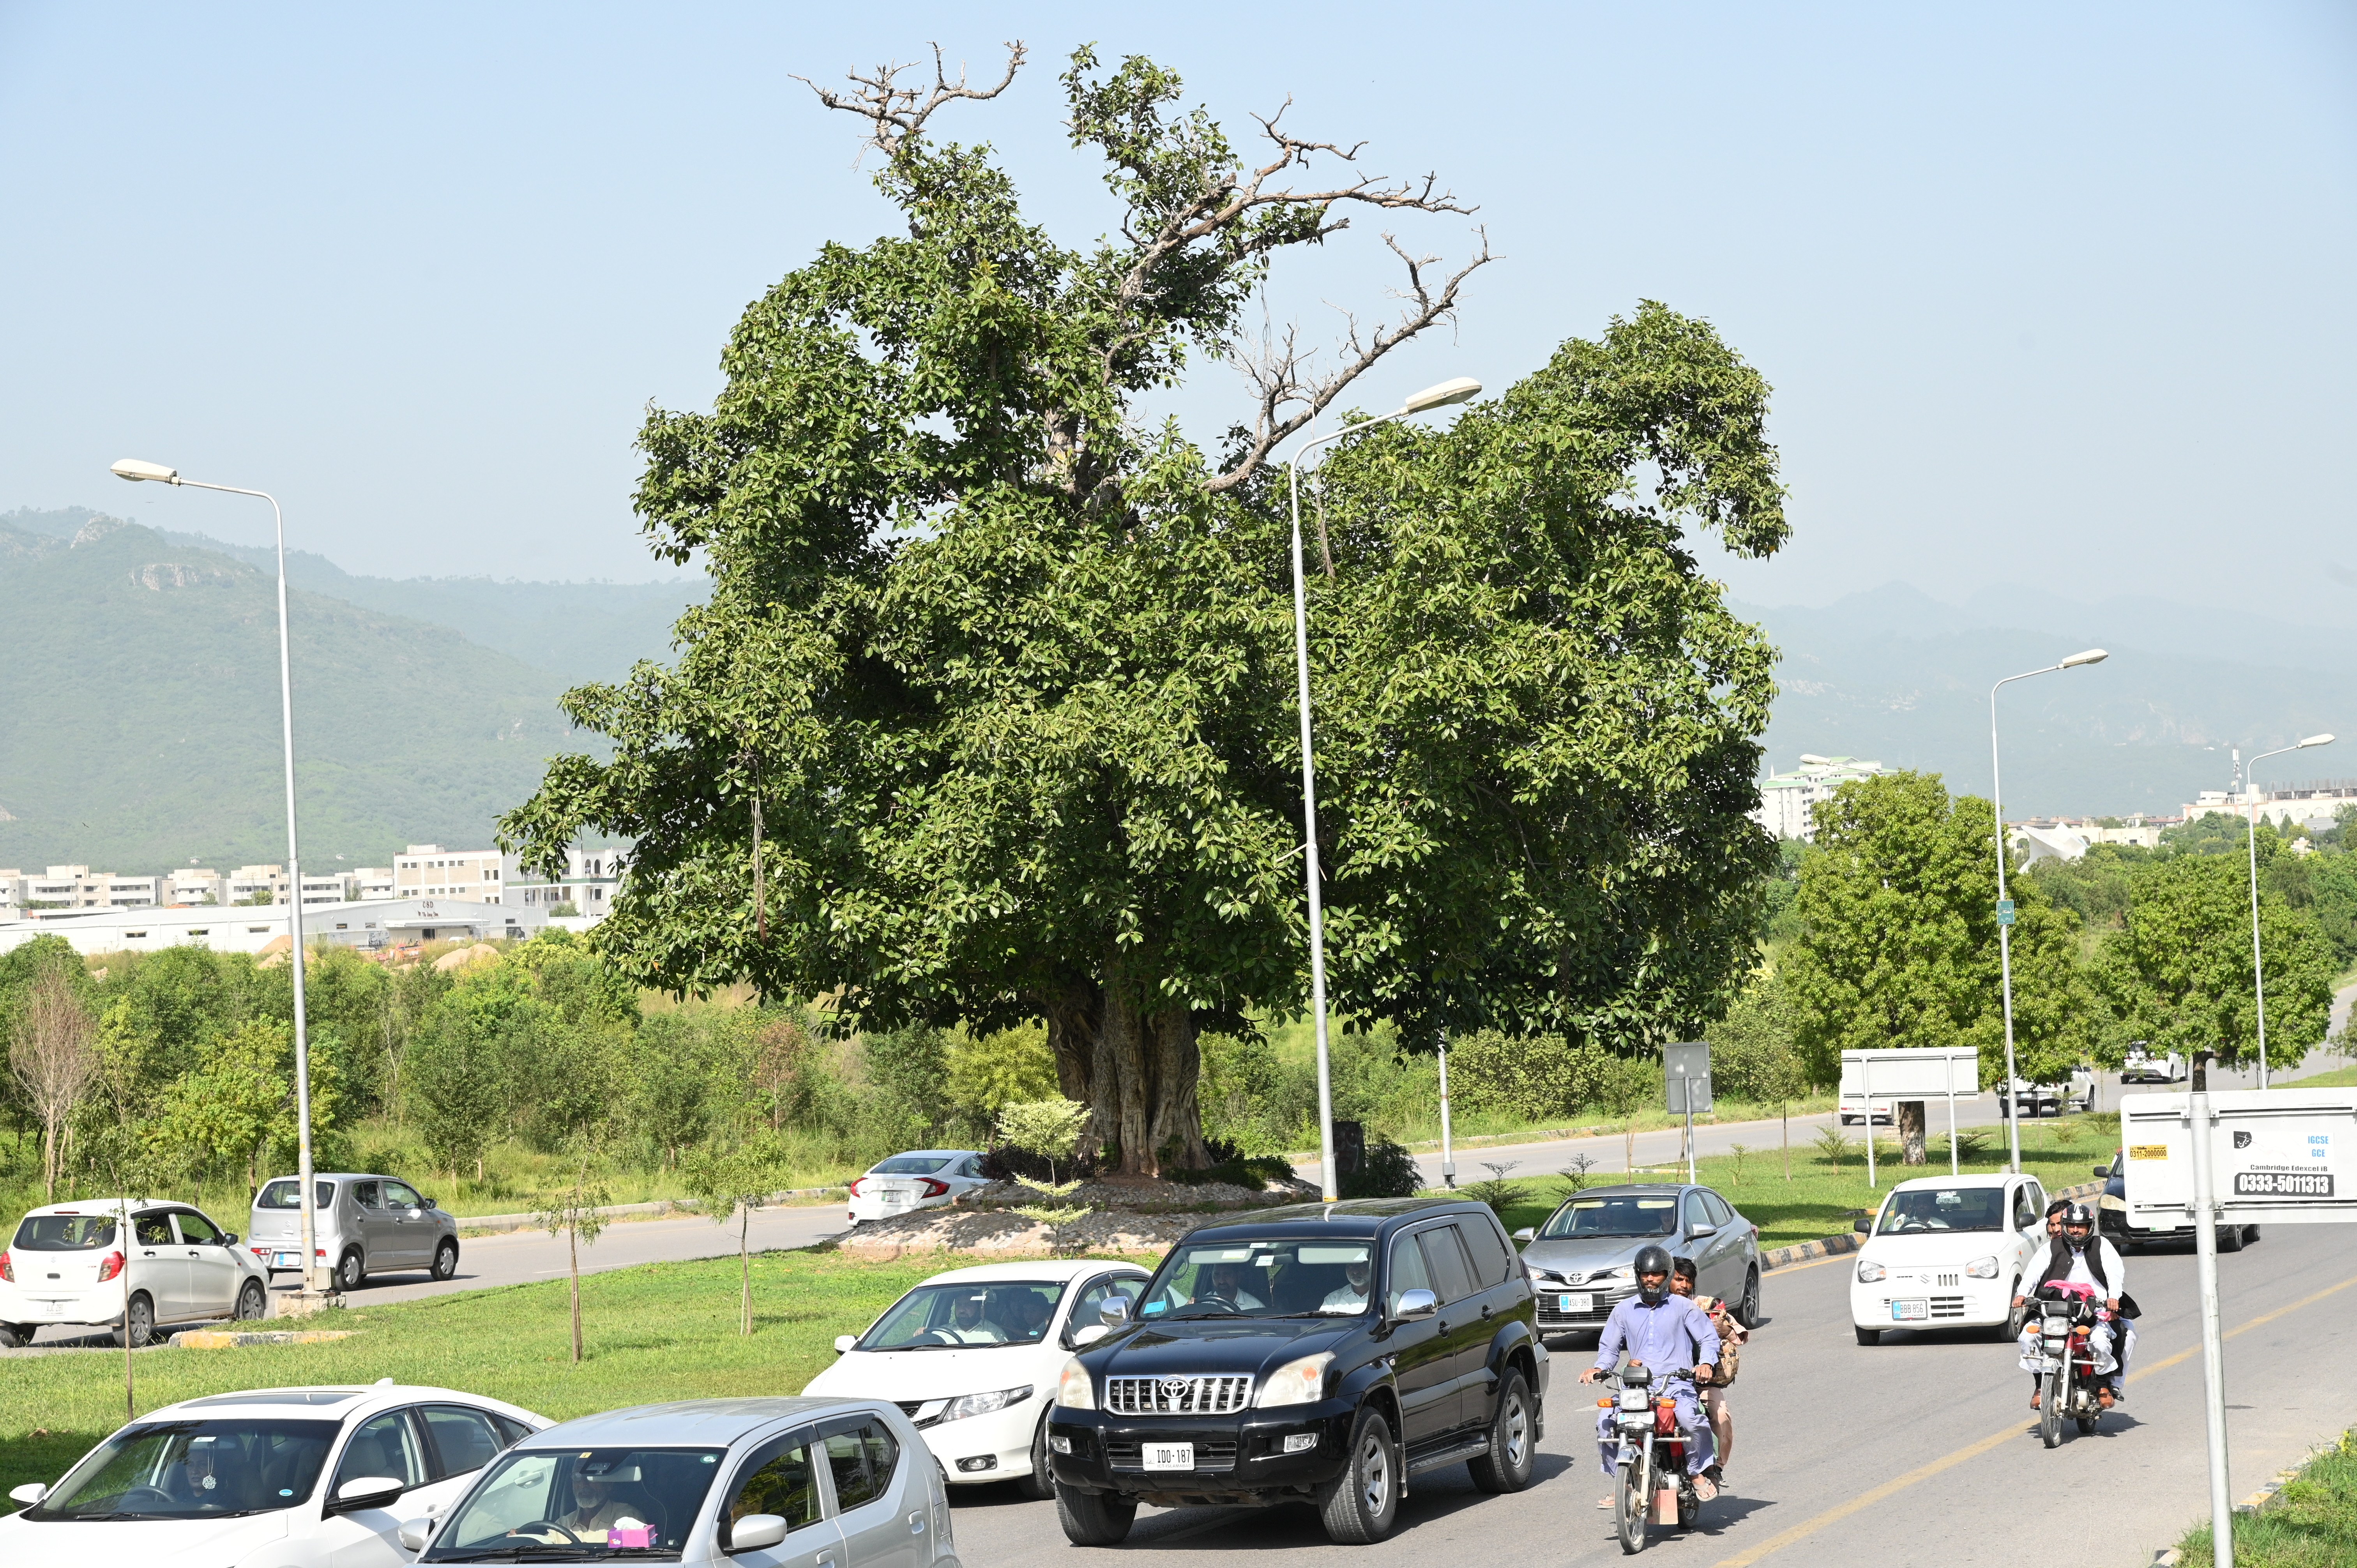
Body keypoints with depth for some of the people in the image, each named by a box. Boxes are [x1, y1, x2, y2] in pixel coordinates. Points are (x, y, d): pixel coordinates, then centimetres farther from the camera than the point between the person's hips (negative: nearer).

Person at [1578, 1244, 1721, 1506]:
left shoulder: (1683, 1307, 9)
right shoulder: (1624, 1310, 16)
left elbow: (1709, 1338, 9)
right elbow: (1609, 1346, 22)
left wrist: (1706, 1363, -12)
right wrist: (1599, 1368, 1)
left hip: (1676, 1383, -3)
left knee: (1689, 1417, -34)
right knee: (1606, 1420, -21)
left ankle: (1697, 1472, -10)